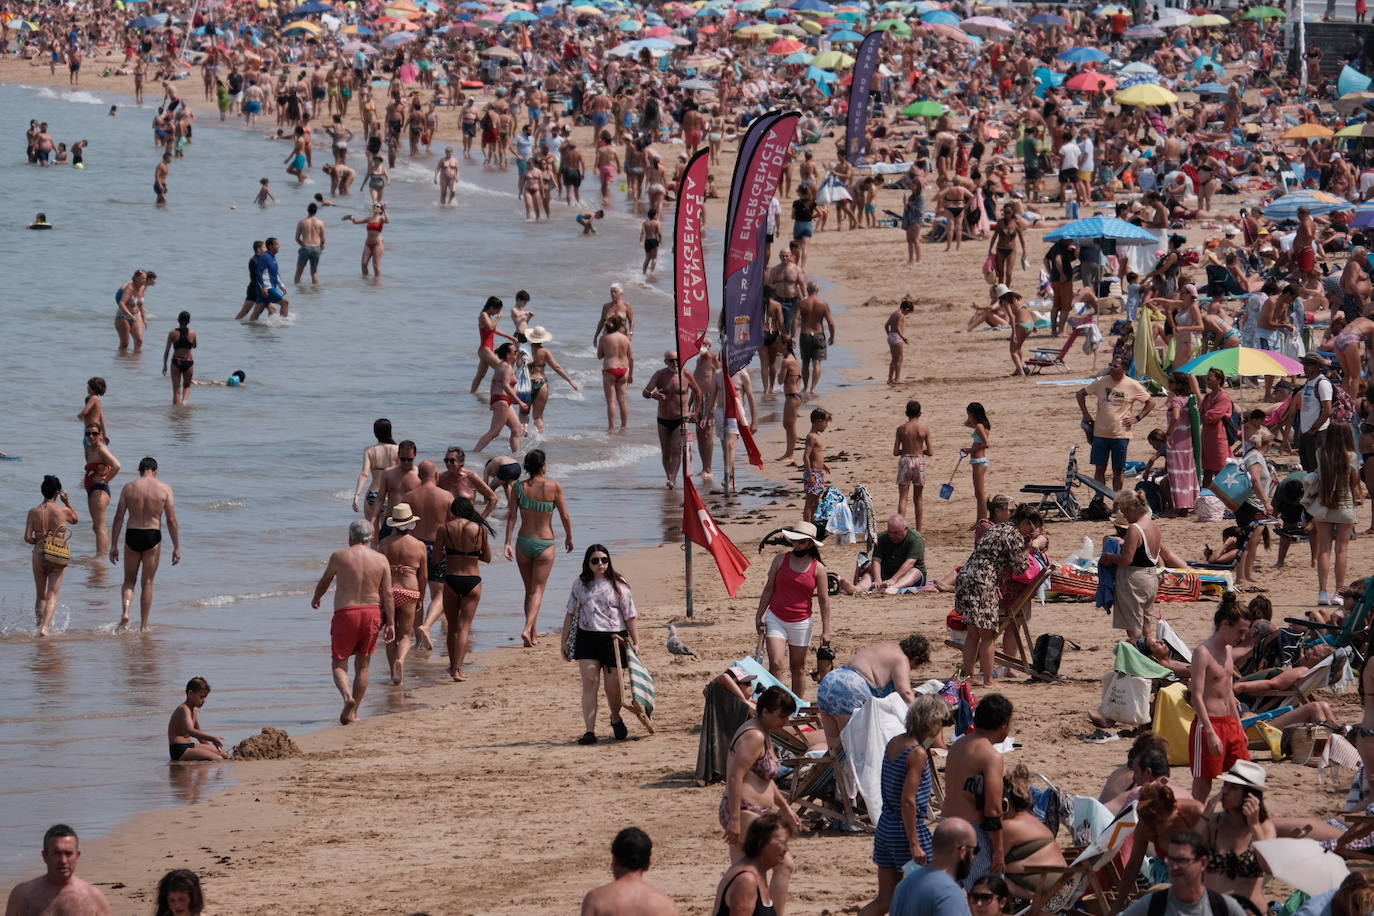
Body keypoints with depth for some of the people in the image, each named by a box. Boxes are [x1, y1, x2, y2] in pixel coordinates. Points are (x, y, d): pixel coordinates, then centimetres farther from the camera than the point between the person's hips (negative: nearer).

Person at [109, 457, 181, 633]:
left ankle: (125, 612, -9)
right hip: (152, 537, -1)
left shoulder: (129, 488, 0)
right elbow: (172, 521, -3)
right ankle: (143, 625, 10)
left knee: (129, 580, 16)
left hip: (132, 535, 1)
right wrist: (177, 547, 1)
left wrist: (113, 545, 3)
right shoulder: (164, 489, -2)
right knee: (147, 582, 9)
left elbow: (119, 517, -1)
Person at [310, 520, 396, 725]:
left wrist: (316, 599, 31)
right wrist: (390, 623, 2)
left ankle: (347, 696, -22)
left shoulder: (339, 557, -4)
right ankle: (353, 712, 14)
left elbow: (324, 582, 11)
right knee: (362, 665, 13)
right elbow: (387, 594, -2)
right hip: (372, 613, 3)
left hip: (346, 614, -3)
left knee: (339, 664, 6)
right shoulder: (381, 560, 1)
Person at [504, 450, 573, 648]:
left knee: (529, 590, 16)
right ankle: (528, 629, -20)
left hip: (523, 542, 3)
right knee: (537, 590, 0)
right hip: (545, 543, -3)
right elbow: (565, 516, -3)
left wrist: (508, 543, -5)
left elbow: (512, 516, -6)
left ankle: (534, 634, 23)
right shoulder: (554, 487, -9)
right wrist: (569, 537, 12)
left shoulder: (518, 487, -2)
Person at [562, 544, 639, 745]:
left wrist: (635, 643, -2)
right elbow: (570, 613, 14)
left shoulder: (618, 584, 1)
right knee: (589, 682, -11)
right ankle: (590, 730, -12)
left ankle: (616, 719, 35)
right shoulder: (580, 583, 7)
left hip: (614, 638, -1)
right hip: (587, 638, 1)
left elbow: (630, 615, 2)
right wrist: (564, 641, 12)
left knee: (613, 687, 4)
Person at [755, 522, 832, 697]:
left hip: (801, 622, 0)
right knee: (776, 664, -14)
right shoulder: (781, 560, 2)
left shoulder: (817, 568, -2)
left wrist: (826, 630, -2)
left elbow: (824, 600, 1)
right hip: (775, 619, 0)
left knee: (798, 668, 9)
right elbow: (769, 589, 9)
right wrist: (759, 615, 6)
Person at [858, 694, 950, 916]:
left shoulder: (894, 743, 7)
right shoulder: (918, 753, -18)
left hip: (886, 828, 8)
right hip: (909, 829, -8)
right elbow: (908, 800, -22)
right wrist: (915, 845, -21)